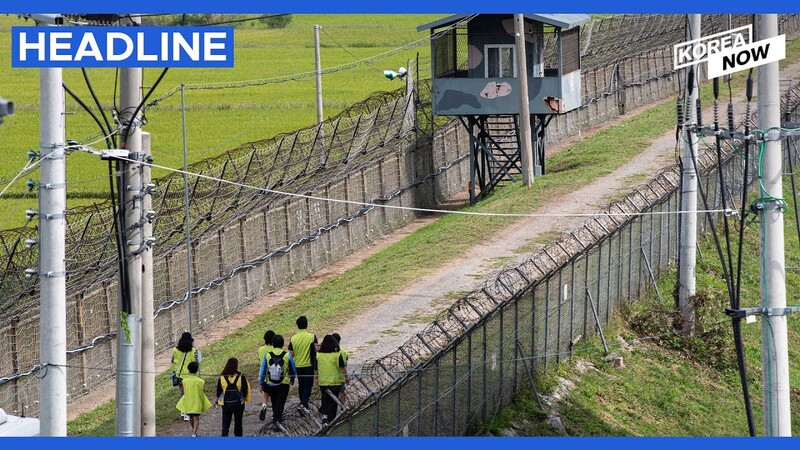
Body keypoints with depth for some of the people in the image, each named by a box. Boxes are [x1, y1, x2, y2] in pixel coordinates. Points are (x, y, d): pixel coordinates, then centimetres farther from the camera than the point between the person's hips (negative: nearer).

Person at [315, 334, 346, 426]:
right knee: (333, 401, 6)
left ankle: (325, 414, 4)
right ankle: (331, 419, 5)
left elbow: (315, 369, 6)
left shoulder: (318, 355, -2)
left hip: (323, 382, 2)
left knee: (325, 400, 19)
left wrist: (316, 378, 20)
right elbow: (342, 368, -9)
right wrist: (346, 377, 5)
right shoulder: (337, 355, -11)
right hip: (335, 382, -2)